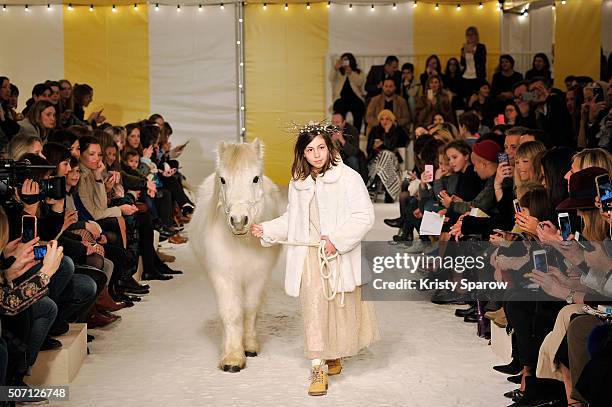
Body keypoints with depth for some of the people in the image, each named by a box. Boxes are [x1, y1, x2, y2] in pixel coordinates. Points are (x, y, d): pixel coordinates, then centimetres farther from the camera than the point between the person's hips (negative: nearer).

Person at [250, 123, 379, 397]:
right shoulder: (298, 183, 12)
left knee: (340, 309, 8)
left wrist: (337, 240, -16)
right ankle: (318, 369, -9)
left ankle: (334, 356, 31)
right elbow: (291, 220, 22)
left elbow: (364, 216, -10)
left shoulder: (348, 178, -6)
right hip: (309, 254, 3)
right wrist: (266, 231, 9)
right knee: (313, 304, -11)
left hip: (340, 255, -2)